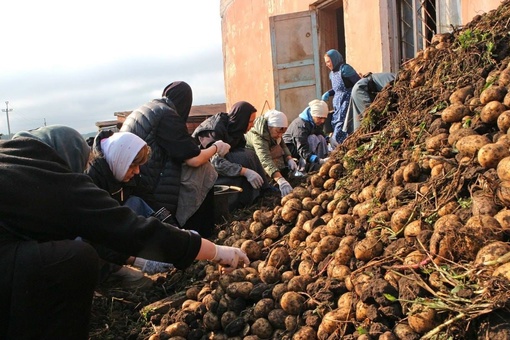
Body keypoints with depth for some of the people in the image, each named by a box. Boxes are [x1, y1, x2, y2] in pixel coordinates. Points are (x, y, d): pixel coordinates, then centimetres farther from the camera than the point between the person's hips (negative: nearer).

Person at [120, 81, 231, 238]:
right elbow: (194, 159, -13)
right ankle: (200, 237, 13)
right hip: (145, 189, -9)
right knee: (204, 173, 3)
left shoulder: (145, 109, 13)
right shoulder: (167, 115, -13)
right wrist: (215, 147, 6)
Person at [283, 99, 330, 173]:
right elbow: (302, 150, -39)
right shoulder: (300, 124, -31)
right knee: (312, 139, -29)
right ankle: (302, 169, -30)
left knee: (321, 138, -12)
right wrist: (318, 160, -51)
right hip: (290, 148, -8)